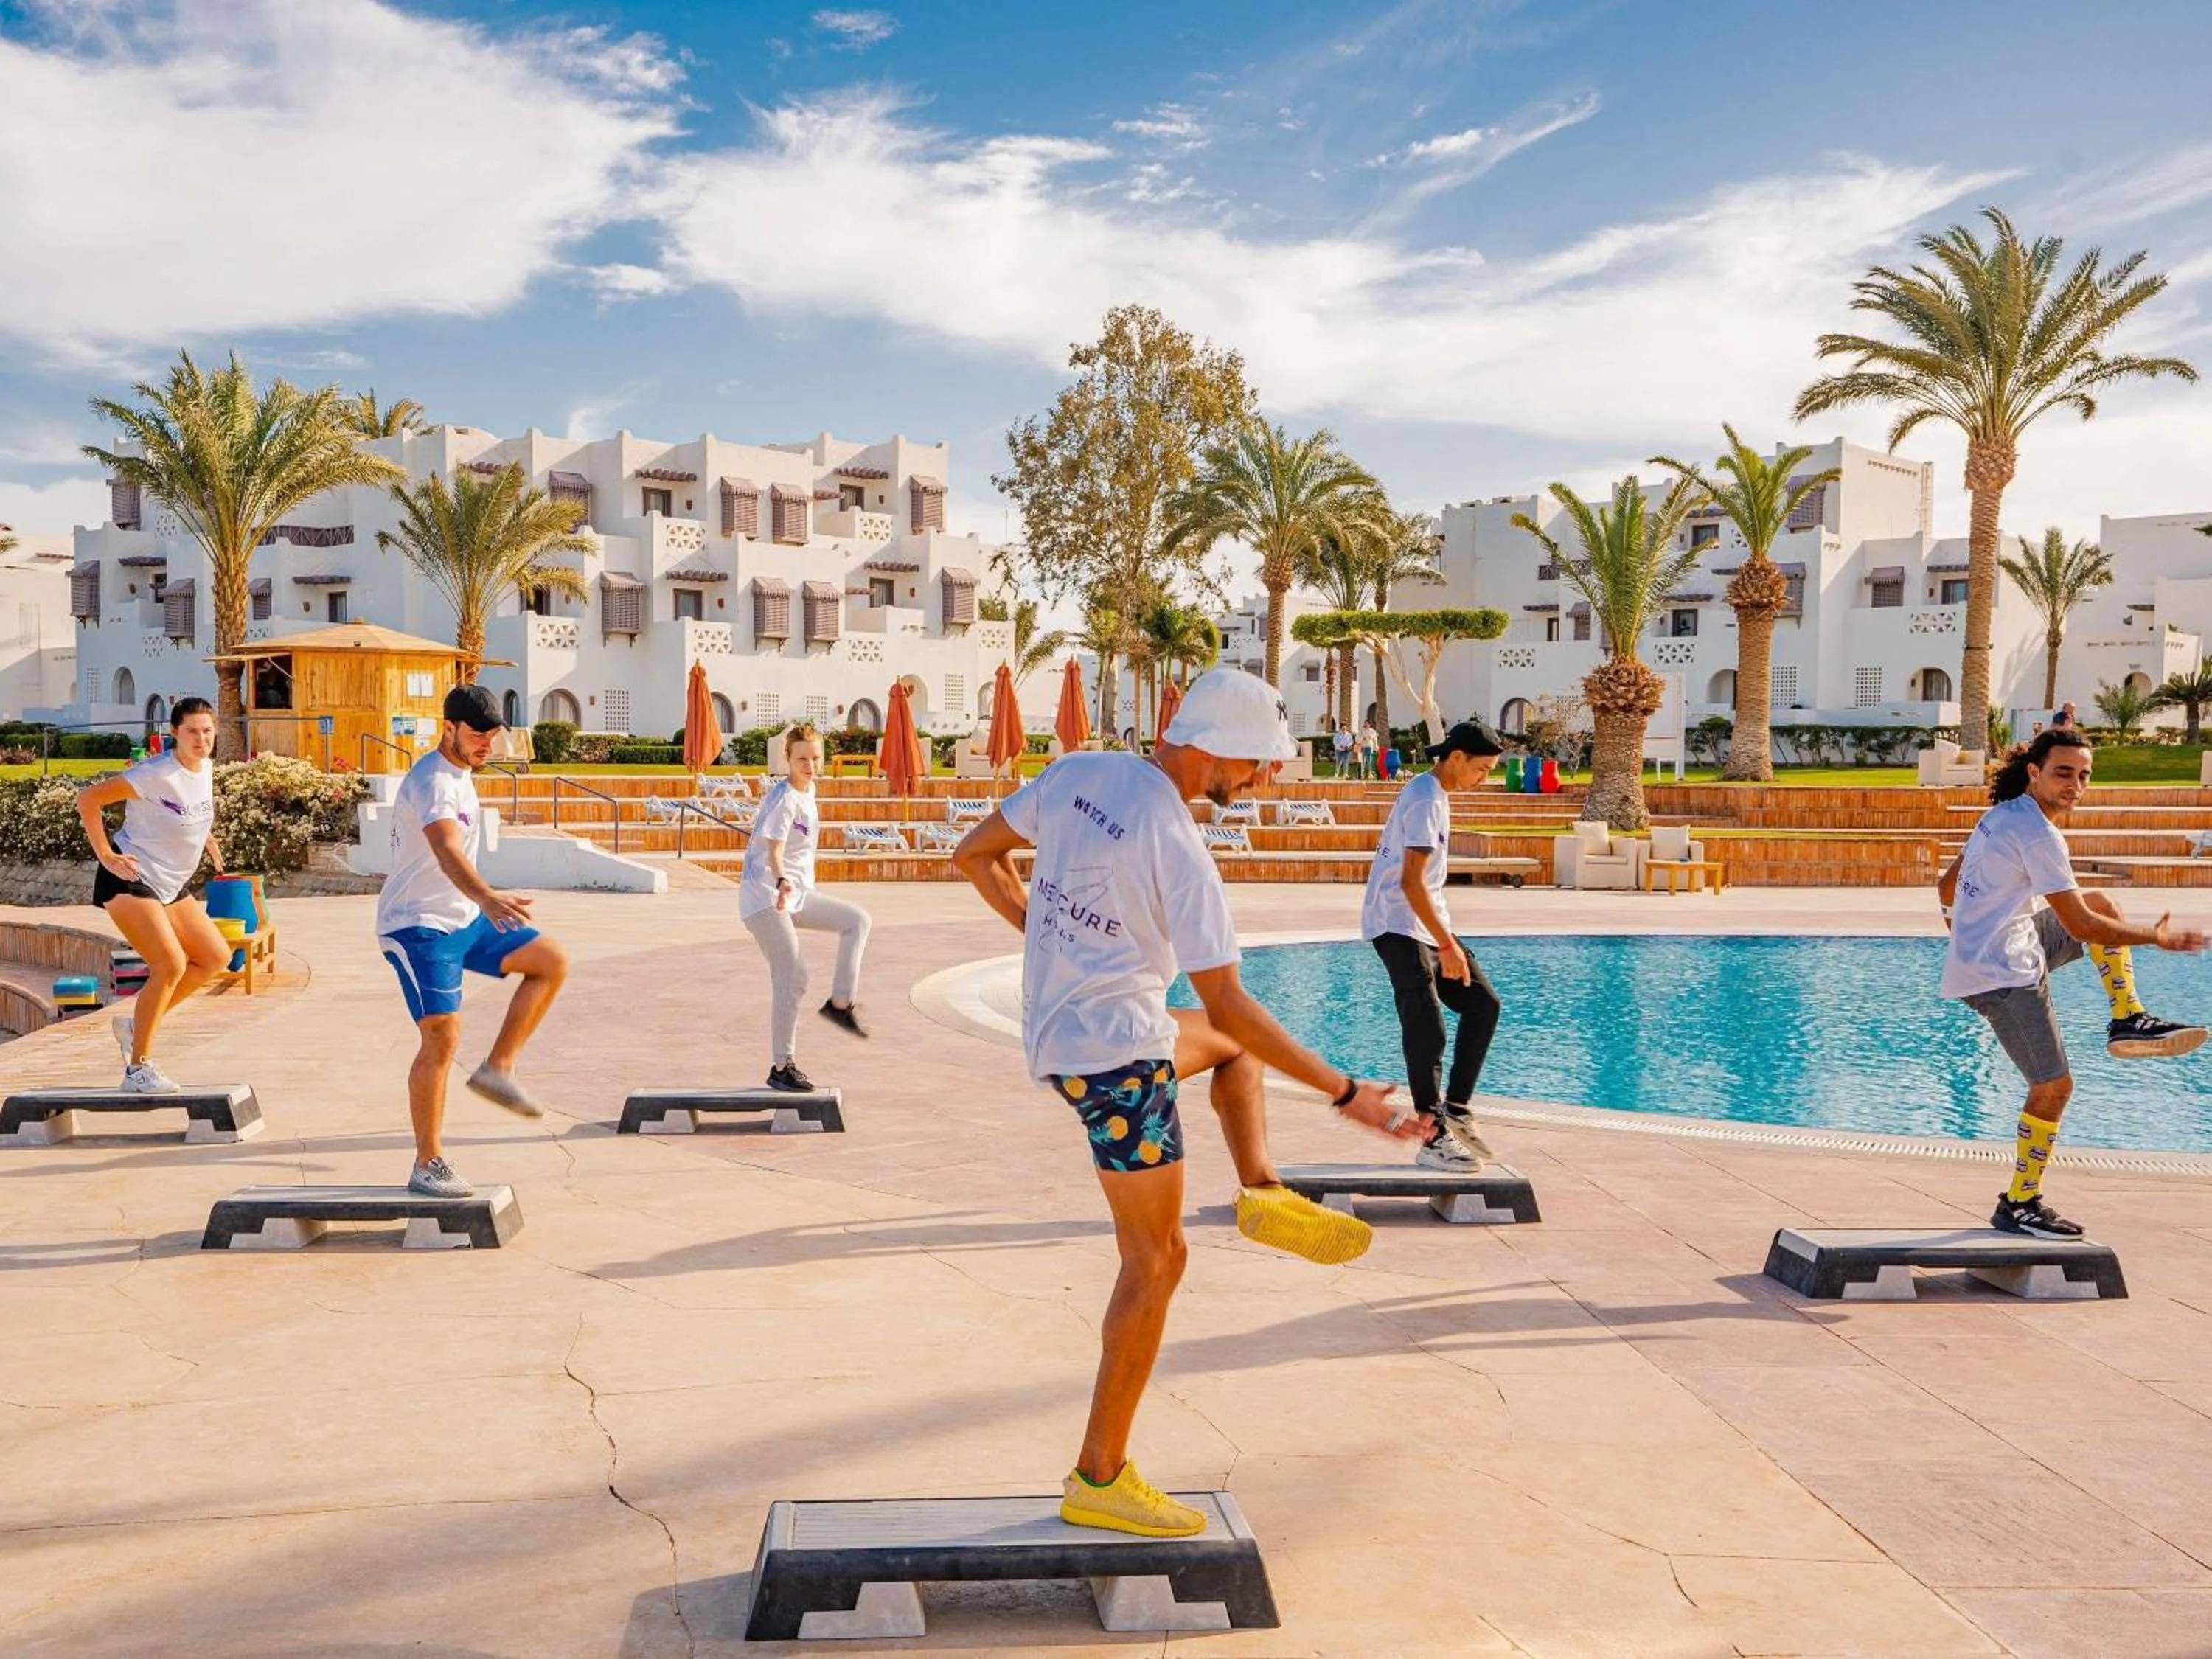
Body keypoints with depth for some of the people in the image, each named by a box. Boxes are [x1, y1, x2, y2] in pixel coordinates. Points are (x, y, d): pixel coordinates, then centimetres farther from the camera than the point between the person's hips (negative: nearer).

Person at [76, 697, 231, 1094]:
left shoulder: (206, 767, 4)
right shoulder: (156, 774, -21)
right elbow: (87, 800, -18)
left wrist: (206, 837, 19)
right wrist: (105, 856, -18)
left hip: (168, 886, 9)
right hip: (128, 880, -9)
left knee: (216, 957, 7)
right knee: (171, 965, -19)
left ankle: (137, 1024, 15)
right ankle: (138, 1069, -10)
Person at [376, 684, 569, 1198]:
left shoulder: (459, 775, 11)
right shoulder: (432, 781, -20)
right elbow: (447, 849, -40)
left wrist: (485, 904, 35)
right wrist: (487, 897, -57)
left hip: (463, 921, 9)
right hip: (417, 926, -9)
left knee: (552, 962, 1)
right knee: (442, 1036, -14)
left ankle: (497, 1069, 4)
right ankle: (428, 1167, -4)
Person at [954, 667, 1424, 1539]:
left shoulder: (1076, 772, 0)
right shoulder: (1176, 847, -21)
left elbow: (975, 855, 11)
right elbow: (1227, 1004, -21)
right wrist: (1345, 1094, -16)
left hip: (1053, 1032, 8)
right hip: (1117, 1052, -8)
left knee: (1229, 1046, 32)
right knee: (1155, 1262, 2)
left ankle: (1262, 1192, 16)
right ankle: (1100, 1479, 9)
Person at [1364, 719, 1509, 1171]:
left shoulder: (1433, 794, 14)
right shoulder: (1426, 801, -17)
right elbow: (1411, 882, -24)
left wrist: (1447, 939, 21)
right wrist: (1447, 945, -24)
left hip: (1424, 926, 10)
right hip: (1398, 926, -10)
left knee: (1482, 1003, 8)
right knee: (1426, 1032, -11)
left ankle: (1456, 1108, 13)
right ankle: (1434, 1140, -7)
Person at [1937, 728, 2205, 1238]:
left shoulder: (2002, 814, 9)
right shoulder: (2038, 834, -20)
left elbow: (1947, 887, 18)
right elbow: (2079, 926, -18)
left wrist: (1970, 929, 33)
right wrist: (2158, 936, -7)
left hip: (2014, 945, 10)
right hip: (2001, 975, -10)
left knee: (2104, 904, 17)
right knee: (2053, 1086, -6)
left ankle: (2128, 1021, 13)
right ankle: (2019, 1206, 4)